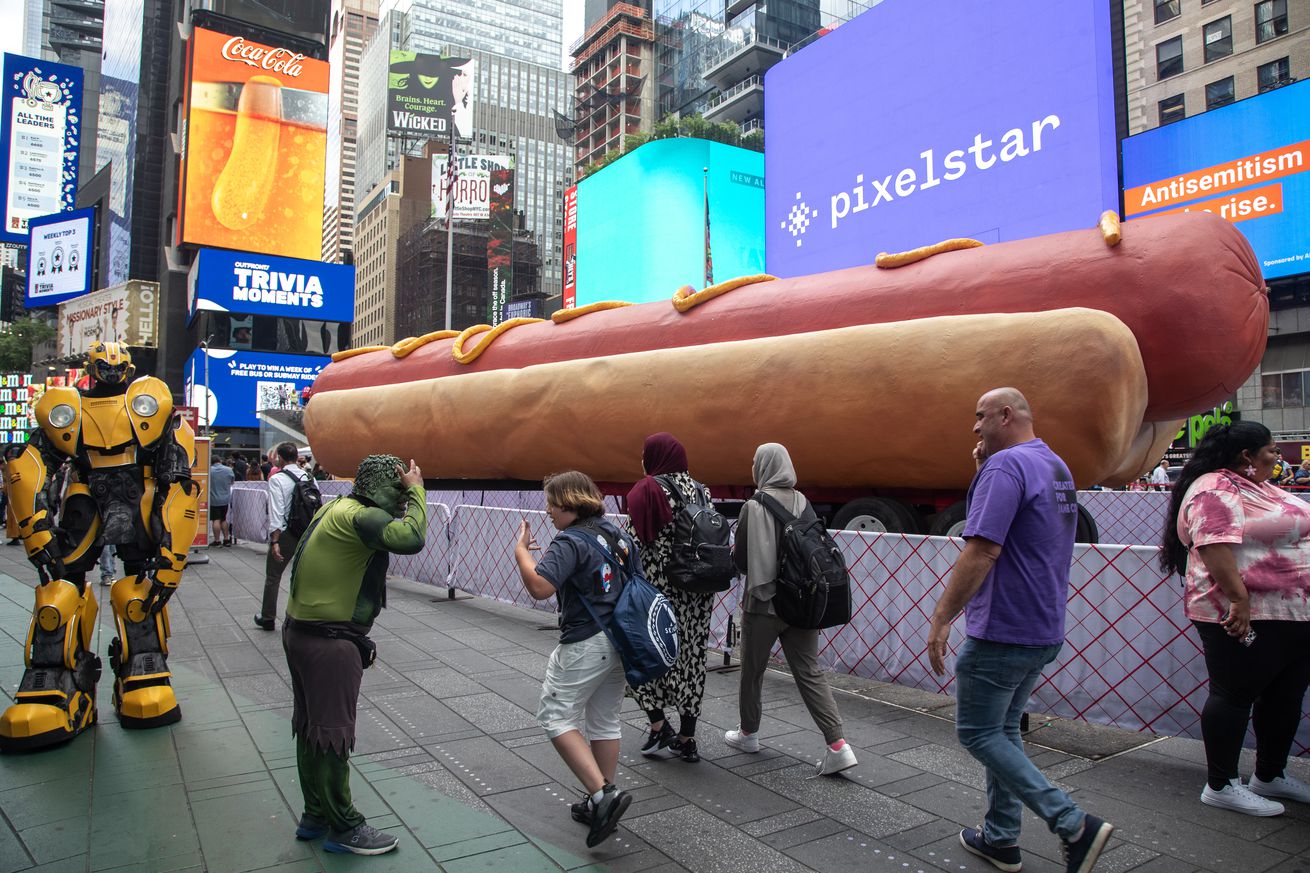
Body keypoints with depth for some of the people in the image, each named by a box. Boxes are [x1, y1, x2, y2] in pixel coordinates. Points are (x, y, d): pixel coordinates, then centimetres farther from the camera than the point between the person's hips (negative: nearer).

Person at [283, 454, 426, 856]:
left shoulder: (338, 507, 9)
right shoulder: (361, 516, -21)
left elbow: (390, 531, 10)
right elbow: (411, 538, -34)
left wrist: (411, 492, 0)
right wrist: (416, 491, -20)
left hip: (301, 632, 10)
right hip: (329, 642, -10)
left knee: (311, 728, 19)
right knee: (333, 734, 2)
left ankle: (316, 816, 34)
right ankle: (344, 829, 17)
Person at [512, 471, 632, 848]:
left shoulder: (570, 542, -17)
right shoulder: (617, 534, 8)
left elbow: (539, 587, -28)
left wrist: (521, 549, -13)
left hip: (584, 644, -8)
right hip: (620, 641, 9)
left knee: (557, 716, 3)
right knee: (605, 720, 17)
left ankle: (601, 793, -7)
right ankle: (600, 802, 27)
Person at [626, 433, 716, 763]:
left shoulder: (646, 490, -8)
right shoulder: (701, 491, 10)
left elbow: (635, 541, -14)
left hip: (658, 585, -5)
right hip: (699, 589, 6)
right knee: (690, 655, 11)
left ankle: (659, 726, 8)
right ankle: (687, 740, 18)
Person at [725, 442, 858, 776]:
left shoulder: (753, 508, -14)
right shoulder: (803, 504, 2)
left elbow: (740, 559, -11)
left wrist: (733, 551, 10)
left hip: (763, 603, -4)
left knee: (752, 670, 15)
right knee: (810, 672, 8)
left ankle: (748, 733, 32)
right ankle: (838, 744, 0)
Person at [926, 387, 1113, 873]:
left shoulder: (1006, 466, -18)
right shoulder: (1057, 467, 13)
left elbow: (981, 550, -25)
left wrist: (941, 619, -21)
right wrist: (984, 470, 10)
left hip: (1002, 632, -10)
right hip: (1044, 631, 10)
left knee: (978, 734, 3)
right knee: (1003, 731, 18)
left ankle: (1074, 825, -1)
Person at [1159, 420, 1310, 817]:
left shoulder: (1261, 487, 19)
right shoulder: (1215, 490, -15)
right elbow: (1214, 545, -26)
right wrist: (1238, 599, -30)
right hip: (1244, 616, -10)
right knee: (1233, 694, -3)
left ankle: (1271, 776, 31)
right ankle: (1220, 786, 6)